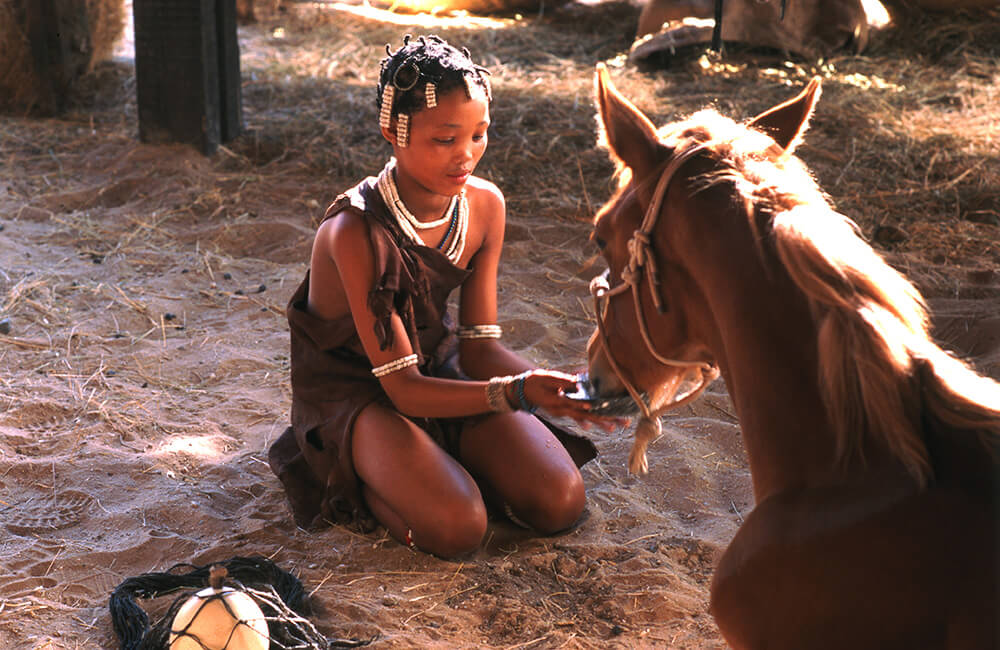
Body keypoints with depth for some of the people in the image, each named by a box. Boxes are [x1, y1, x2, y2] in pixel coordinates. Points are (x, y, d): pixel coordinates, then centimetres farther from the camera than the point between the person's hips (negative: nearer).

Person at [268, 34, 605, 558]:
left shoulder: (485, 206, -12)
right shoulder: (356, 233, -31)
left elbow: (479, 345, -8)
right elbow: (402, 388, -29)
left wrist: (556, 386, -29)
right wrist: (518, 393, -43)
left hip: (438, 368, 6)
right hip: (353, 387, -5)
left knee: (560, 503, -13)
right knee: (457, 526, -28)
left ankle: (441, 456, 11)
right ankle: (348, 475, 1)